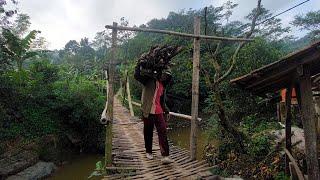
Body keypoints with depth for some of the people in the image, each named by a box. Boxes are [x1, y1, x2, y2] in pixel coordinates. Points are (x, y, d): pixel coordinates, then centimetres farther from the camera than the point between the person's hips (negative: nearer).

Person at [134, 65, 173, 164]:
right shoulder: (149, 80, -2)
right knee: (148, 133, 9)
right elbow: (137, 75, -17)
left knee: (163, 133, -9)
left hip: (159, 112, 4)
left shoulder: (163, 86, 15)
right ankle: (148, 152, 29)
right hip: (148, 112, -4)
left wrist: (166, 110, 15)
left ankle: (165, 156, -10)